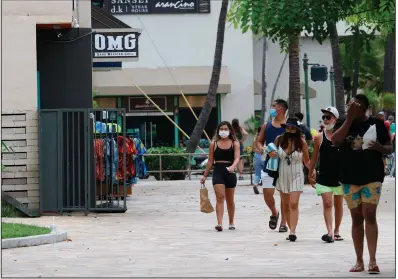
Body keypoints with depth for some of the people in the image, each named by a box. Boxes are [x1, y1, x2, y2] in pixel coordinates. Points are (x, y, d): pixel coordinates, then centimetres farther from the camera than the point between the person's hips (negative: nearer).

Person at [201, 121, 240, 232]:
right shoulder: (214, 144, 6)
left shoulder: (234, 144, 3)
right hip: (218, 171, -1)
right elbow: (210, 161, 10)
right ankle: (219, 223, -21)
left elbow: (237, 158, -10)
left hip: (230, 172, 1)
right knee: (220, 197, -14)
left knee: (230, 200, 14)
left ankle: (231, 223, 28)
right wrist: (205, 176, 10)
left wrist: (233, 166, -31)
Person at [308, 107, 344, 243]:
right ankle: (330, 233, -17)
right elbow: (315, 157, 9)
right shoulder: (319, 137, 1)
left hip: (339, 176, 1)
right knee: (327, 203, -10)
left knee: (338, 205, 11)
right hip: (323, 177, -1)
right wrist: (310, 174, 11)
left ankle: (336, 232, 23)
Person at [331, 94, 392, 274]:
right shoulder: (343, 124, 6)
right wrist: (349, 118, -15)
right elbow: (335, 141, -13)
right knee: (356, 218, 5)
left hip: (372, 177, -2)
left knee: (369, 215, -13)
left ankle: (373, 260, -15)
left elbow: (389, 149, 5)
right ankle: (359, 262, 9)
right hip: (349, 178, 2)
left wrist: (380, 147, -18)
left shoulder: (377, 124, 2)